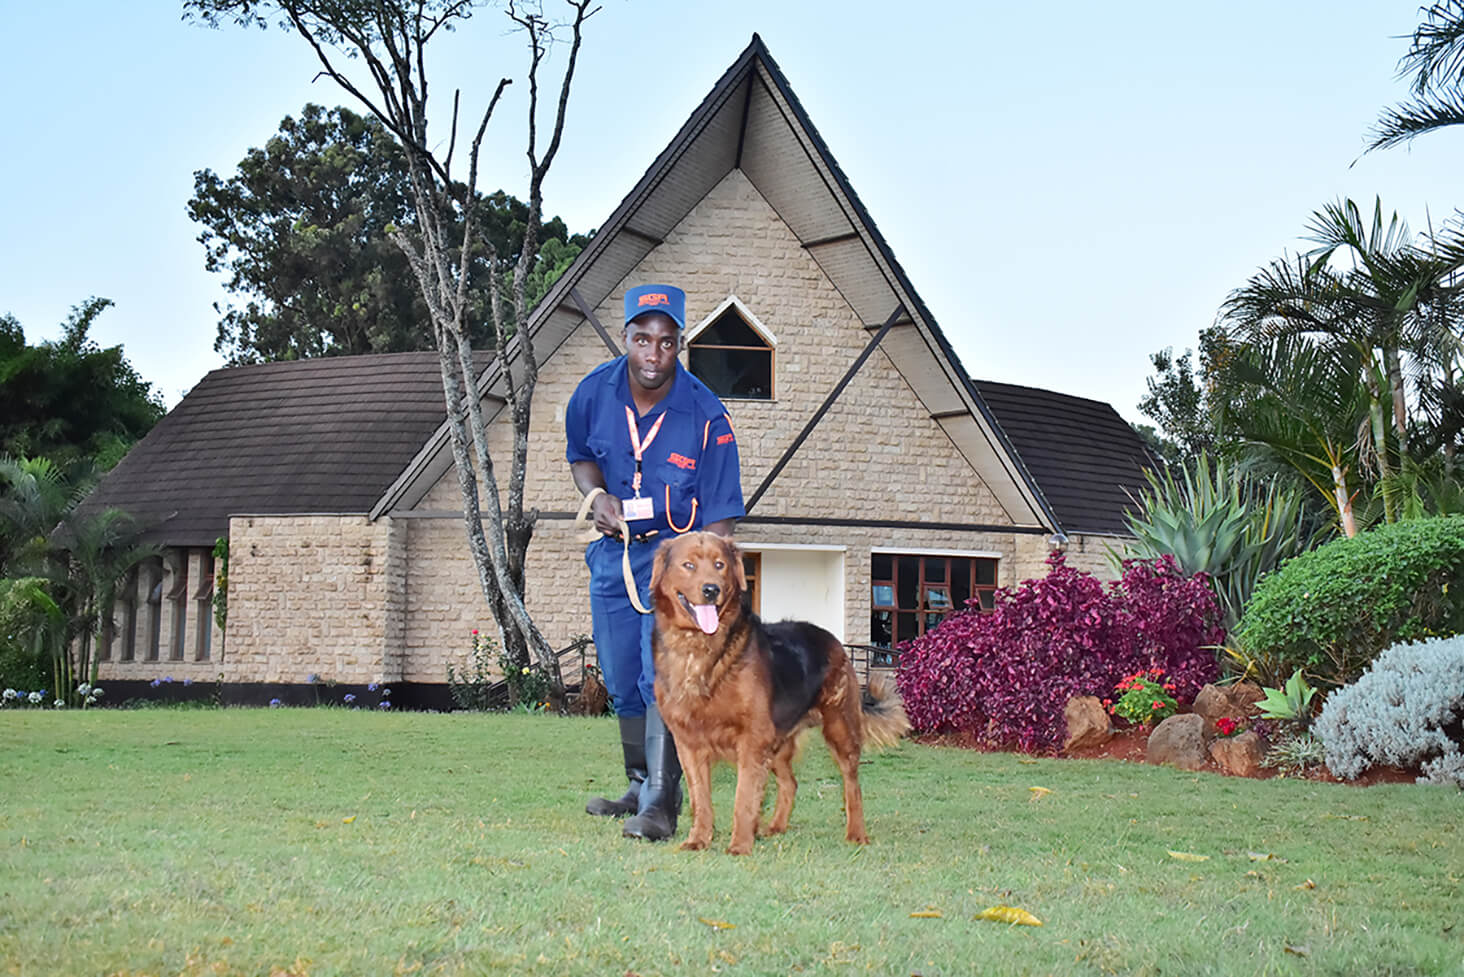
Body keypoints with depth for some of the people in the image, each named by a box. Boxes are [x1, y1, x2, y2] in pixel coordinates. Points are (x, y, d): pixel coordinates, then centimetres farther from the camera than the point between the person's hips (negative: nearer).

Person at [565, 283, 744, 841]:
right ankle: (640, 787, 31)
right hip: (613, 550, 5)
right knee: (622, 684, 13)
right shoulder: (594, 393, -8)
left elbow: (720, 515, -14)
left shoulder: (706, 416, -18)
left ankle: (660, 805, -18)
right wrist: (597, 496, -8)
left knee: (662, 677, -18)